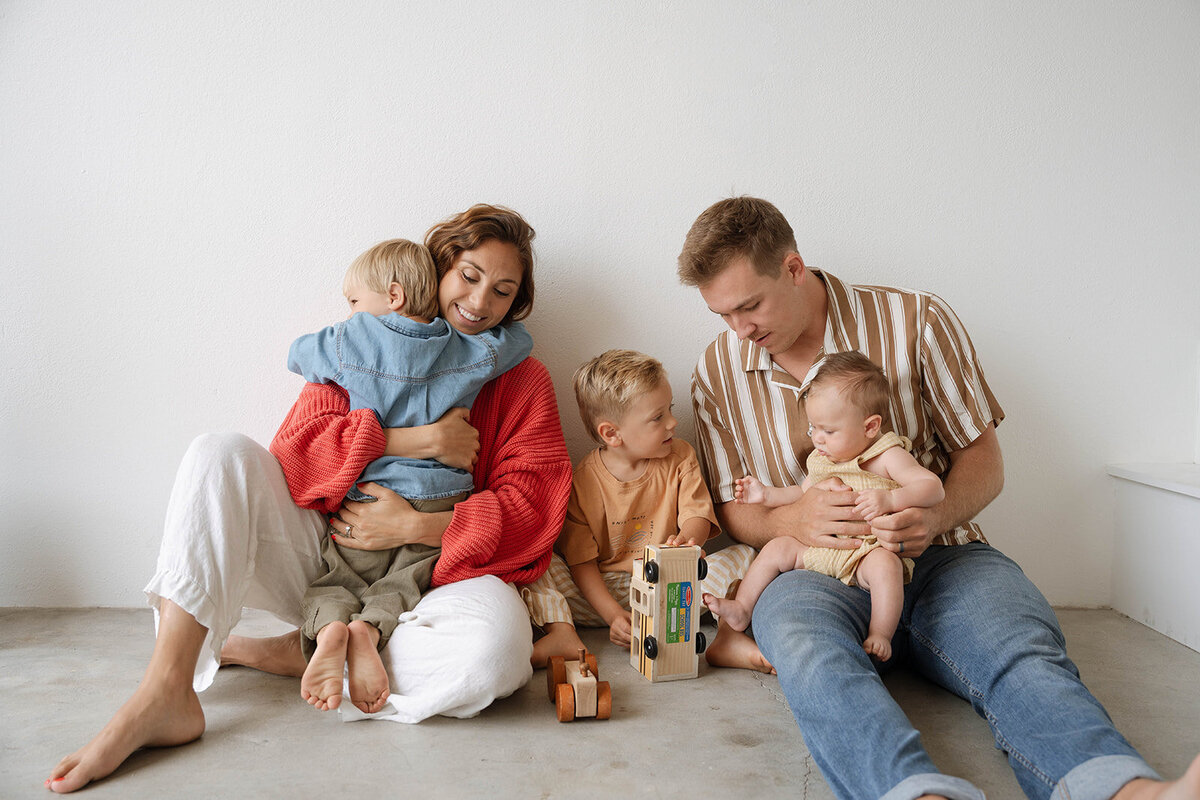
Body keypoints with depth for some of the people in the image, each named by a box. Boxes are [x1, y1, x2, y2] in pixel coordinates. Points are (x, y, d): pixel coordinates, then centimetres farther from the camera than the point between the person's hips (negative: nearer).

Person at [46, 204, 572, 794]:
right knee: (223, 454, -21)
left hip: (433, 571, -1)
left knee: (498, 646, -36)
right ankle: (164, 695, -27)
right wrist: (421, 441, -15)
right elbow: (298, 447, -4)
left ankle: (303, 653, -13)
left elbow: (533, 506, -4)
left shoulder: (523, 380, 7)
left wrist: (416, 526, -17)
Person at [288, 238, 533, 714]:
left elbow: (297, 355, 16)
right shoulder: (471, 355, 2)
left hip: (363, 505, -1)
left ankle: (330, 628, -19)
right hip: (437, 507, 1)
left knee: (332, 581, 12)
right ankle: (371, 629, -21)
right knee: (404, 584, 9)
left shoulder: (347, 342, -3)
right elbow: (518, 339, 20)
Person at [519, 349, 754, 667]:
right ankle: (563, 633, -26)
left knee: (742, 555, -16)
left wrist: (686, 539, -34)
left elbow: (698, 515, -8)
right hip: (602, 593, -1)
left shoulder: (680, 459, 0)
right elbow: (581, 560, -10)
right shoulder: (581, 481, -10)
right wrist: (613, 614, -22)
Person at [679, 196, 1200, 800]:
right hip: (813, 571, 0)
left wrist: (936, 516, -18)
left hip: (938, 559, 1)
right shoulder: (716, 376, 7)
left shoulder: (915, 321, 1)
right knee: (802, 642, -38)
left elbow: (983, 459, 6)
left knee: (1022, 651, -34)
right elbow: (731, 510, 12)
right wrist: (789, 520, -12)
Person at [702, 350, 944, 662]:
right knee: (777, 548, -5)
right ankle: (742, 609, 2)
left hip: (868, 551, -6)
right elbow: (804, 493, 30)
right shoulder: (821, 459, 11)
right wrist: (767, 494, 17)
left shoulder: (889, 458, -8)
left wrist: (888, 499, -33)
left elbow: (933, 487, -18)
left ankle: (880, 637, -28)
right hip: (819, 548, 6)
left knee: (885, 563, -36)